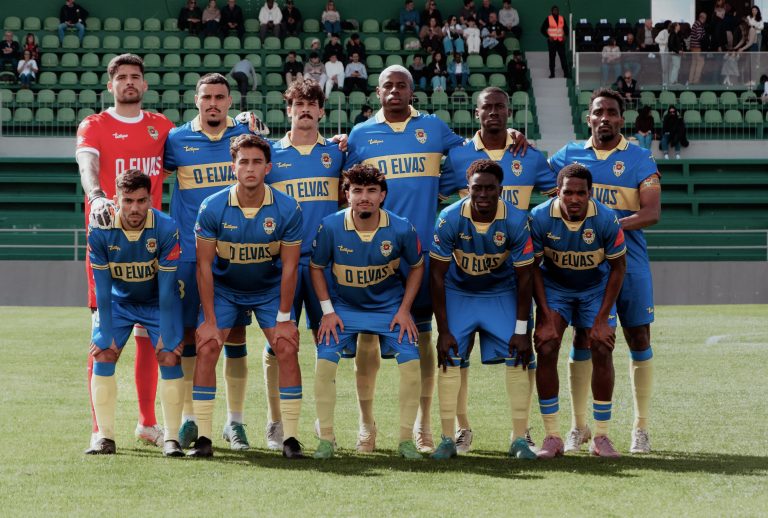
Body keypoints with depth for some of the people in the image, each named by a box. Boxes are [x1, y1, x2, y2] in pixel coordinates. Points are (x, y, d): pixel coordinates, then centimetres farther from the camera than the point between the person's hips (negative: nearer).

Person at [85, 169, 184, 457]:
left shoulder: (166, 229, -28)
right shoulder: (100, 231, -24)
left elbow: (166, 289, -23)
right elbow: (102, 289, -18)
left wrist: (166, 337, -22)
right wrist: (107, 337, -18)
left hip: (158, 303, -1)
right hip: (117, 301, 1)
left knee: (170, 358, -15)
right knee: (102, 357, -11)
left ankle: (171, 438, -6)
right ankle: (105, 437, -3)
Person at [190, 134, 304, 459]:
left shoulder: (287, 210, -19)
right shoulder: (212, 208, -20)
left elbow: (289, 267, -11)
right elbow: (204, 265, -13)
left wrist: (284, 318, -11)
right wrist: (209, 319, -14)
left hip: (270, 290, 0)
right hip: (224, 289, 0)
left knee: (287, 349, -13)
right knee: (206, 348, -15)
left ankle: (290, 437, -5)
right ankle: (203, 436, -8)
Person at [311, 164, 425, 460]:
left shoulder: (401, 229, -18)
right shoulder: (331, 227, -18)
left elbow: (416, 267, 0)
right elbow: (316, 268, -2)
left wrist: (404, 310, -6)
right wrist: (328, 311, -8)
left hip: (390, 306, 0)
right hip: (344, 307, 0)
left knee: (410, 361, -15)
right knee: (325, 360, -17)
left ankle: (406, 440, -1)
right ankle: (326, 438, -2)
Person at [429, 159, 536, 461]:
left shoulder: (516, 221, -23)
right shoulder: (449, 219, -24)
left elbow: (523, 279, -13)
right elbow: (437, 276, -15)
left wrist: (522, 330, -14)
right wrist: (443, 331, -15)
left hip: (502, 293, 0)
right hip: (458, 292, 0)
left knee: (518, 357, -10)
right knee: (448, 359, -10)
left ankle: (519, 439, -2)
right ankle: (447, 439, -1)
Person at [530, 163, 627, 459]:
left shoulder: (607, 220, -26)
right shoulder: (540, 218, -25)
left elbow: (618, 267, -12)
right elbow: (533, 267, -11)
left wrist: (602, 319, -14)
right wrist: (546, 317, -16)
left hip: (596, 287, 0)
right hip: (553, 285, 0)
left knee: (602, 351, -10)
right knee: (546, 349, -15)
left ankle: (601, 437, 1)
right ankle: (552, 437, -7)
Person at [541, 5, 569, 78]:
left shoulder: (562, 19, 8)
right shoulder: (548, 19, -1)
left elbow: (566, 28, 18)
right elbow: (543, 29, 2)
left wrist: (565, 36, 1)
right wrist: (548, 36, -9)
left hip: (560, 41, 2)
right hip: (552, 41, -2)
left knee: (563, 57, -4)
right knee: (552, 57, 1)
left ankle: (566, 73, -4)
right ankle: (552, 73, 6)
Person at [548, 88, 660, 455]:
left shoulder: (639, 160, -2)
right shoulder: (571, 155, 6)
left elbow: (651, 213, -11)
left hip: (629, 263, -1)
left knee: (639, 340, 3)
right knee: (583, 341, 3)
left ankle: (641, 427, 12)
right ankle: (579, 426, 14)